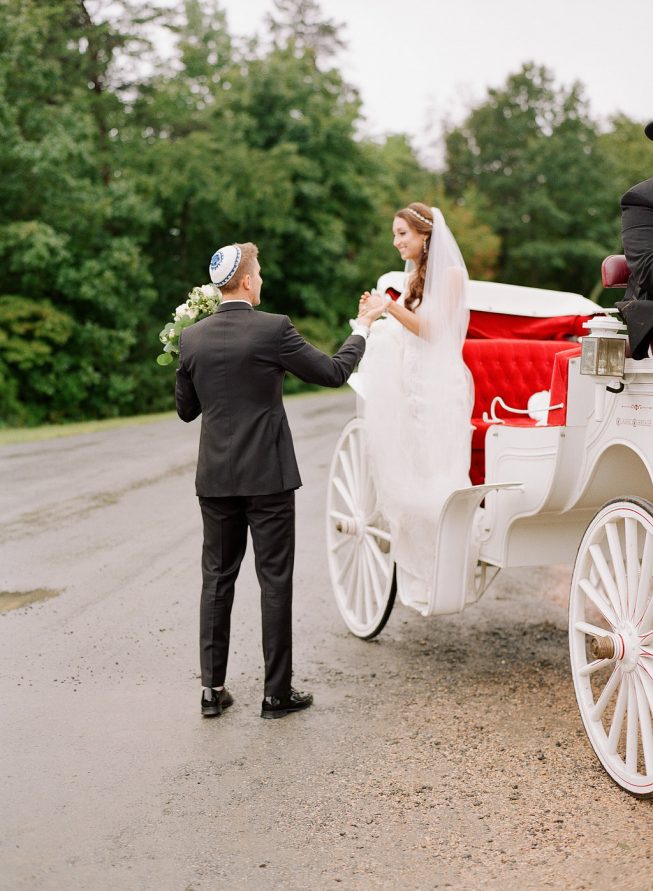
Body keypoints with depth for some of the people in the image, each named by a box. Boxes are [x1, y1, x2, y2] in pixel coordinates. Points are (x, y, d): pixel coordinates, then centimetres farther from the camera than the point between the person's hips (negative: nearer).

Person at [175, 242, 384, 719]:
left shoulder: (193, 338, 1)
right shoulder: (273, 328, -12)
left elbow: (186, 409, 10)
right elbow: (334, 372, -4)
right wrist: (362, 328, 12)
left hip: (216, 478, 4)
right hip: (268, 477, -4)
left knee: (217, 578, 12)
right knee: (275, 581, 4)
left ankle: (212, 688, 15)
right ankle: (277, 693, 11)